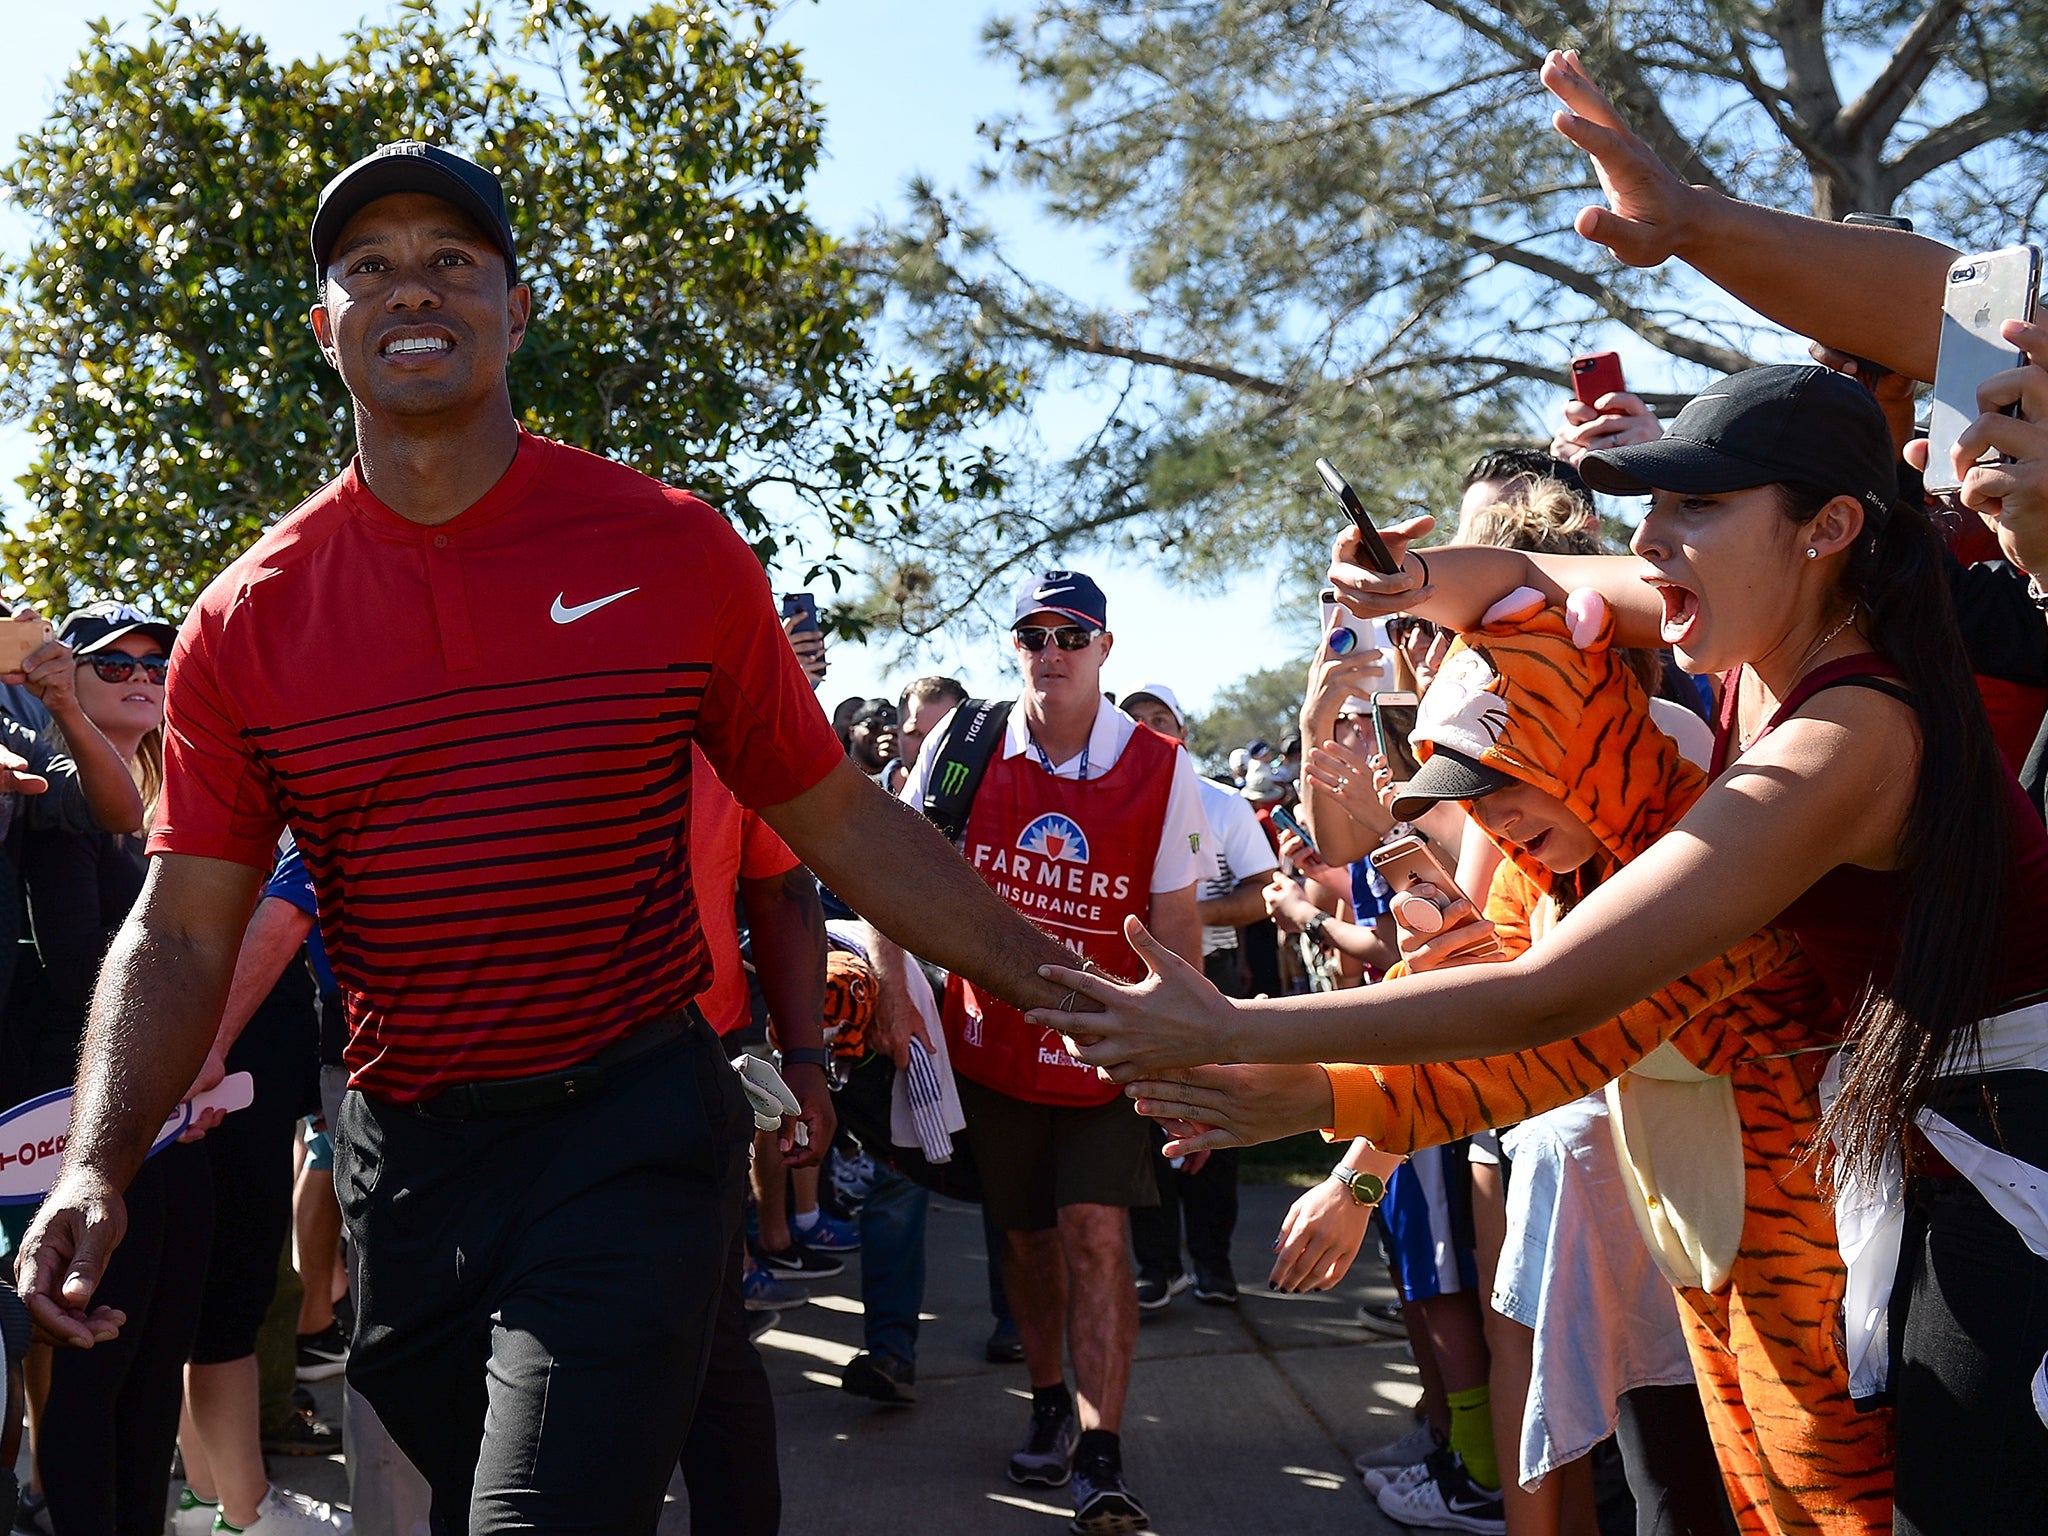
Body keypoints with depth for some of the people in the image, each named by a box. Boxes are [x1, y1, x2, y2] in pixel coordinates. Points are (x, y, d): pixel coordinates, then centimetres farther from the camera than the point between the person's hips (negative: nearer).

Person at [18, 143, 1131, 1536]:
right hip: (402, 1158, 3)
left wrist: (1071, 992, -1)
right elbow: (182, 931, 1)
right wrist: (97, 1169, -15)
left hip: (632, 1140, -3)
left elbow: (843, 823, 2)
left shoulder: (672, 553, -4)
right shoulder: (248, 623, 0)